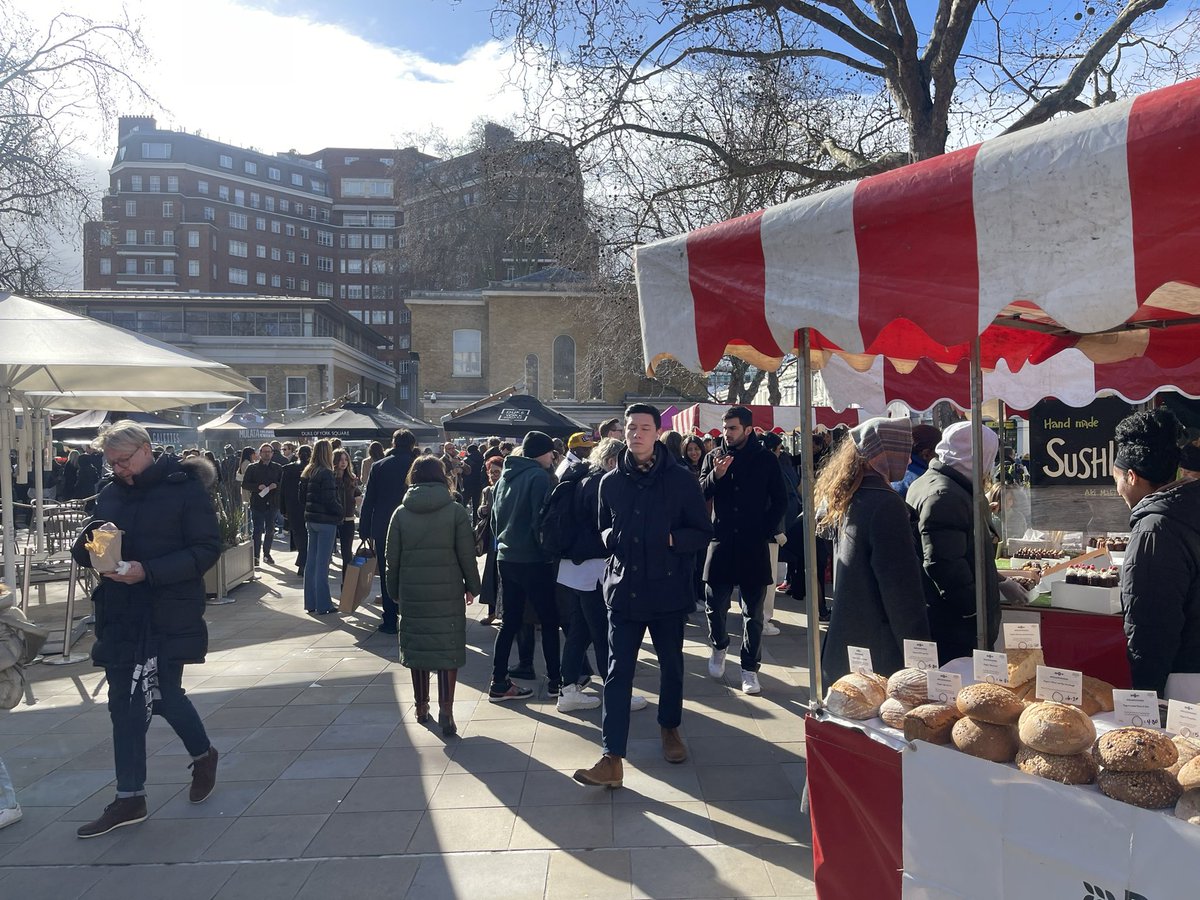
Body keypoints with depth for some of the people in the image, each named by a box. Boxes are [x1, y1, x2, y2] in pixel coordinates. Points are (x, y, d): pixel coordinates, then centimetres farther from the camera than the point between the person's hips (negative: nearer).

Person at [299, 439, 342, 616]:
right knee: (322, 563, -3)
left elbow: (302, 497, 14)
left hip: (310, 520, 8)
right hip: (326, 521, -8)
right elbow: (330, 500, -19)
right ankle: (322, 605, 1)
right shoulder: (326, 474, -16)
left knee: (311, 561, 12)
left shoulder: (307, 472, 10)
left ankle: (310, 602, 19)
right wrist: (340, 512, -4)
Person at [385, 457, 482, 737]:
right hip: (448, 593, -2)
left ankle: (421, 707, 25)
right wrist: (472, 586, 6)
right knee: (448, 649, 3)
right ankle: (446, 712, -5)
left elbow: (392, 559, 3)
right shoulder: (456, 511, -5)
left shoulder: (401, 513, 1)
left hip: (412, 593, 2)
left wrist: (395, 592, 13)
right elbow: (467, 554, -5)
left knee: (416, 647, 14)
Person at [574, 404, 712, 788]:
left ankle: (670, 728, 41)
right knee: (617, 673, -2)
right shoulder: (611, 482, 5)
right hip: (624, 590, 1)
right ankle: (612, 759, 1)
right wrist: (611, 538, -5)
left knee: (671, 666, 16)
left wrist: (671, 540, -17)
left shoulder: (680, 479, -4)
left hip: (669, 590, -1)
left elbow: (703, 533, -1)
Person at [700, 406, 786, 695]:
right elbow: (700, 495, -1)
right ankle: (719, 646, 32)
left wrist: (767, 531, -2)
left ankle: (750, 668, 14)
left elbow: (780, 501, 7)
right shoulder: (714, 457, 6)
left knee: (753, 612, 4)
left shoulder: (766, 460, 2)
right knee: (715, 604, 4)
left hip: (754, 545, -1)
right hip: (721, 543, 1)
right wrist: (715, 475, -17)